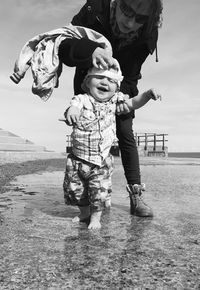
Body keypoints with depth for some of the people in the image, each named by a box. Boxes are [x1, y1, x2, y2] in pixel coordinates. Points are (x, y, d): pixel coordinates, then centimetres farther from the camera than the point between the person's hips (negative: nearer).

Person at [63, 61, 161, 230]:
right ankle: (84, 212, 38)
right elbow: (75, 105, -32)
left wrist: (148, 93, -13)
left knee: (100, 191, 1)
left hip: (102, 160, 1)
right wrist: (71, 110, -58)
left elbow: (134, 103, 5)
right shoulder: (82, 99, -12)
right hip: (78, 159, 0)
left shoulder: (114, 100, -1)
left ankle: (96, 217, 26)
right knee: (74, 189, 12)